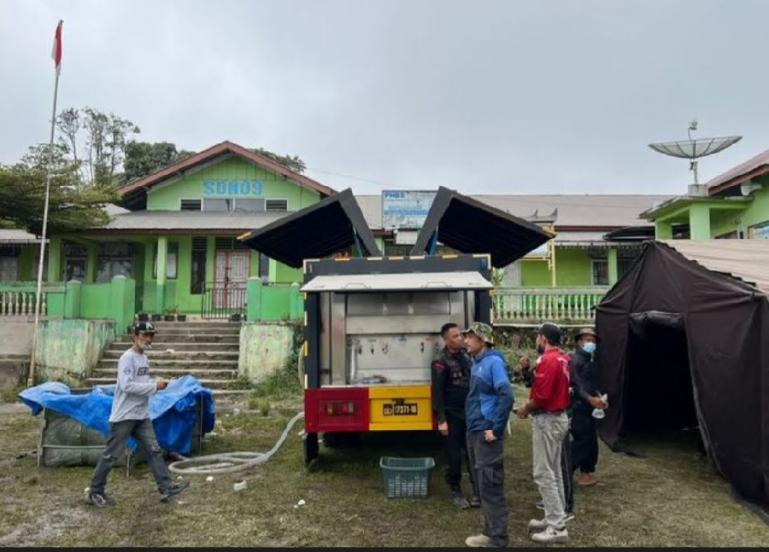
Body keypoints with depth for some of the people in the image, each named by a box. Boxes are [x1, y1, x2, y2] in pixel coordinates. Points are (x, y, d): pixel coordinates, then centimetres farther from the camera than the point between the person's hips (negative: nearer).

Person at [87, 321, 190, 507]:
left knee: (154, 450, 4)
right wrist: (154, 386, -23)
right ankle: (95, 492, 20)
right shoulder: (127, 358, -16)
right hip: (124, 416, -8)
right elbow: (126, 386, -26)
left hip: (141, 415, 8)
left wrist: (156, 384, 0)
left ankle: (166, 488, 4)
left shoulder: (144, 358, 12)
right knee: (111, 454, 4)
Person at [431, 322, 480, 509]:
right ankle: (456, 491, 21)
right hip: (453, 416, -5)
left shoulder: (466, 357, 7)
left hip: (470, 414, 5)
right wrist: (441, 420, -17)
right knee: (454, 455, 6)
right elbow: (437, 393, -14)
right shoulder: (441, 362, -12)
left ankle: (477, 490, 19)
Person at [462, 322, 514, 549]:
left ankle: (497, 539, 9)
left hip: (486, 434, -9)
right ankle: (491, 532, 27)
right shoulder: (476, 363, 12)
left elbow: (507, 396, -22)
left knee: (491, 487, -1)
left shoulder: (493, 362, -14)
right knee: (482, 485, 16)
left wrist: (497, 429, -19)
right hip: (474, 432, 9)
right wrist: (472, 428, 15)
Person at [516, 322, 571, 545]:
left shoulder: (547, 360, -20)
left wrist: (526, 408, -8)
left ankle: (557, 528, 1)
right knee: (554, 471, 16)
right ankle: (555, 518, 25)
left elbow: (541, 396, -24)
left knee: (544, 474, -3)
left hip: (547, 420, -10)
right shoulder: (562, 359, 9)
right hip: (559, 417, 10)